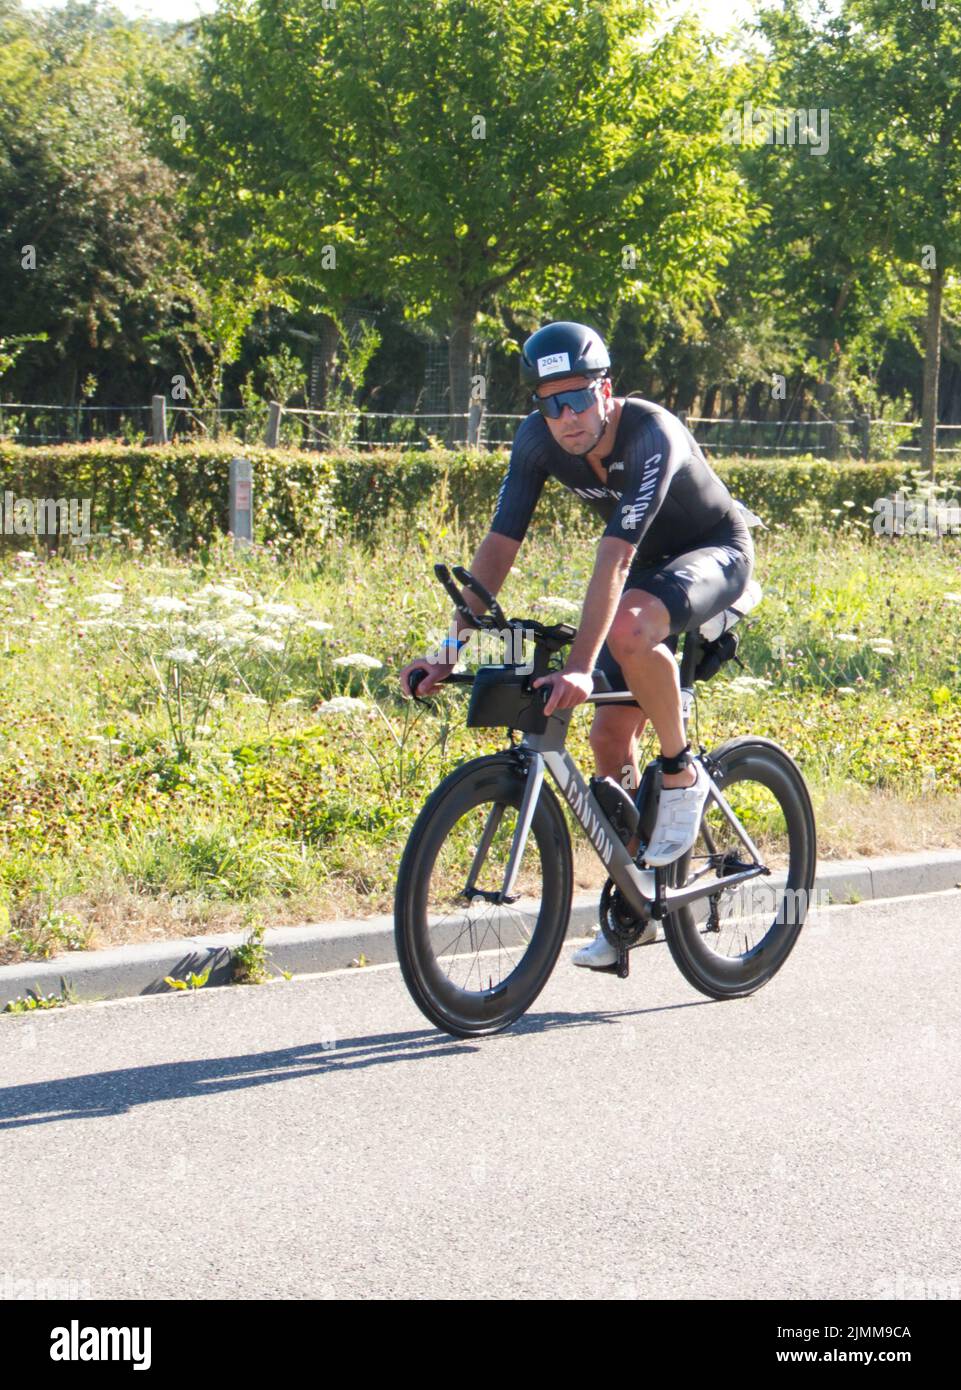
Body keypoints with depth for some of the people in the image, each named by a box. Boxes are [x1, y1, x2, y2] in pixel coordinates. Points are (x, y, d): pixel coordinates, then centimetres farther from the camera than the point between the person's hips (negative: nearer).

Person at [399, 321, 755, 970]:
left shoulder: (652, 436, -34)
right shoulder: (538, 439, -17)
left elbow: (614, 558, -43)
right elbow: (500, 544, -17)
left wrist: (580, 667, -51)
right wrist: (454, 647, -27)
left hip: (716, 554, -6)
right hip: (649, 565, 7)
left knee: (629, 628, -38)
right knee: (611, 735, -2)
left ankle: (682, 774, -15)